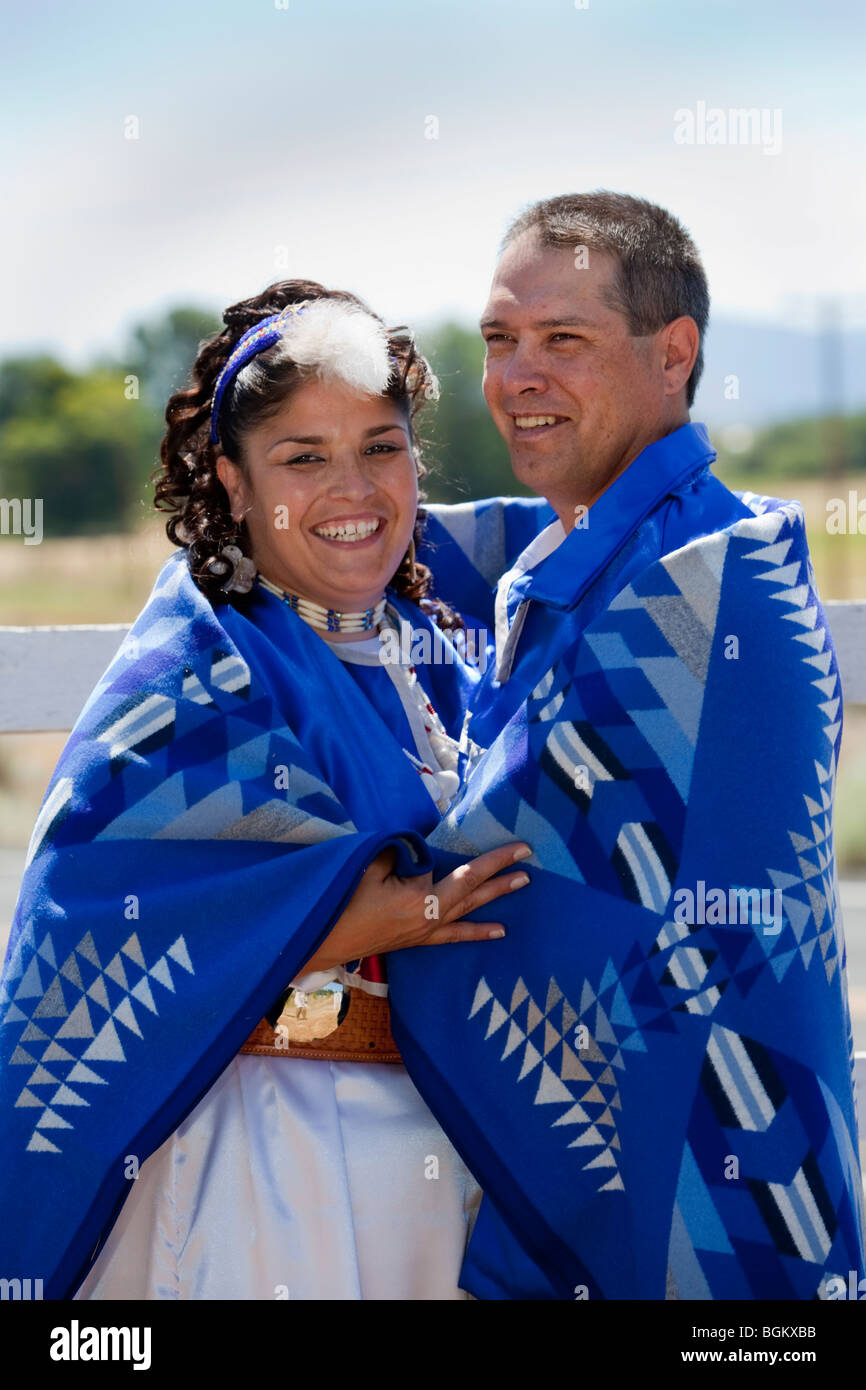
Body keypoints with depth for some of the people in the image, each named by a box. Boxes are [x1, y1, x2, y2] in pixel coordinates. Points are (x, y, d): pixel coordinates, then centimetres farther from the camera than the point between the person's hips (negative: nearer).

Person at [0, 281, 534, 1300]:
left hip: (443, 1146, 6)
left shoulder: (428, 653, 9)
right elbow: (101, 944, -19)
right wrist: (352, 926, -24)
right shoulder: (190, 680, -11)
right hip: (265, 1172, -6)